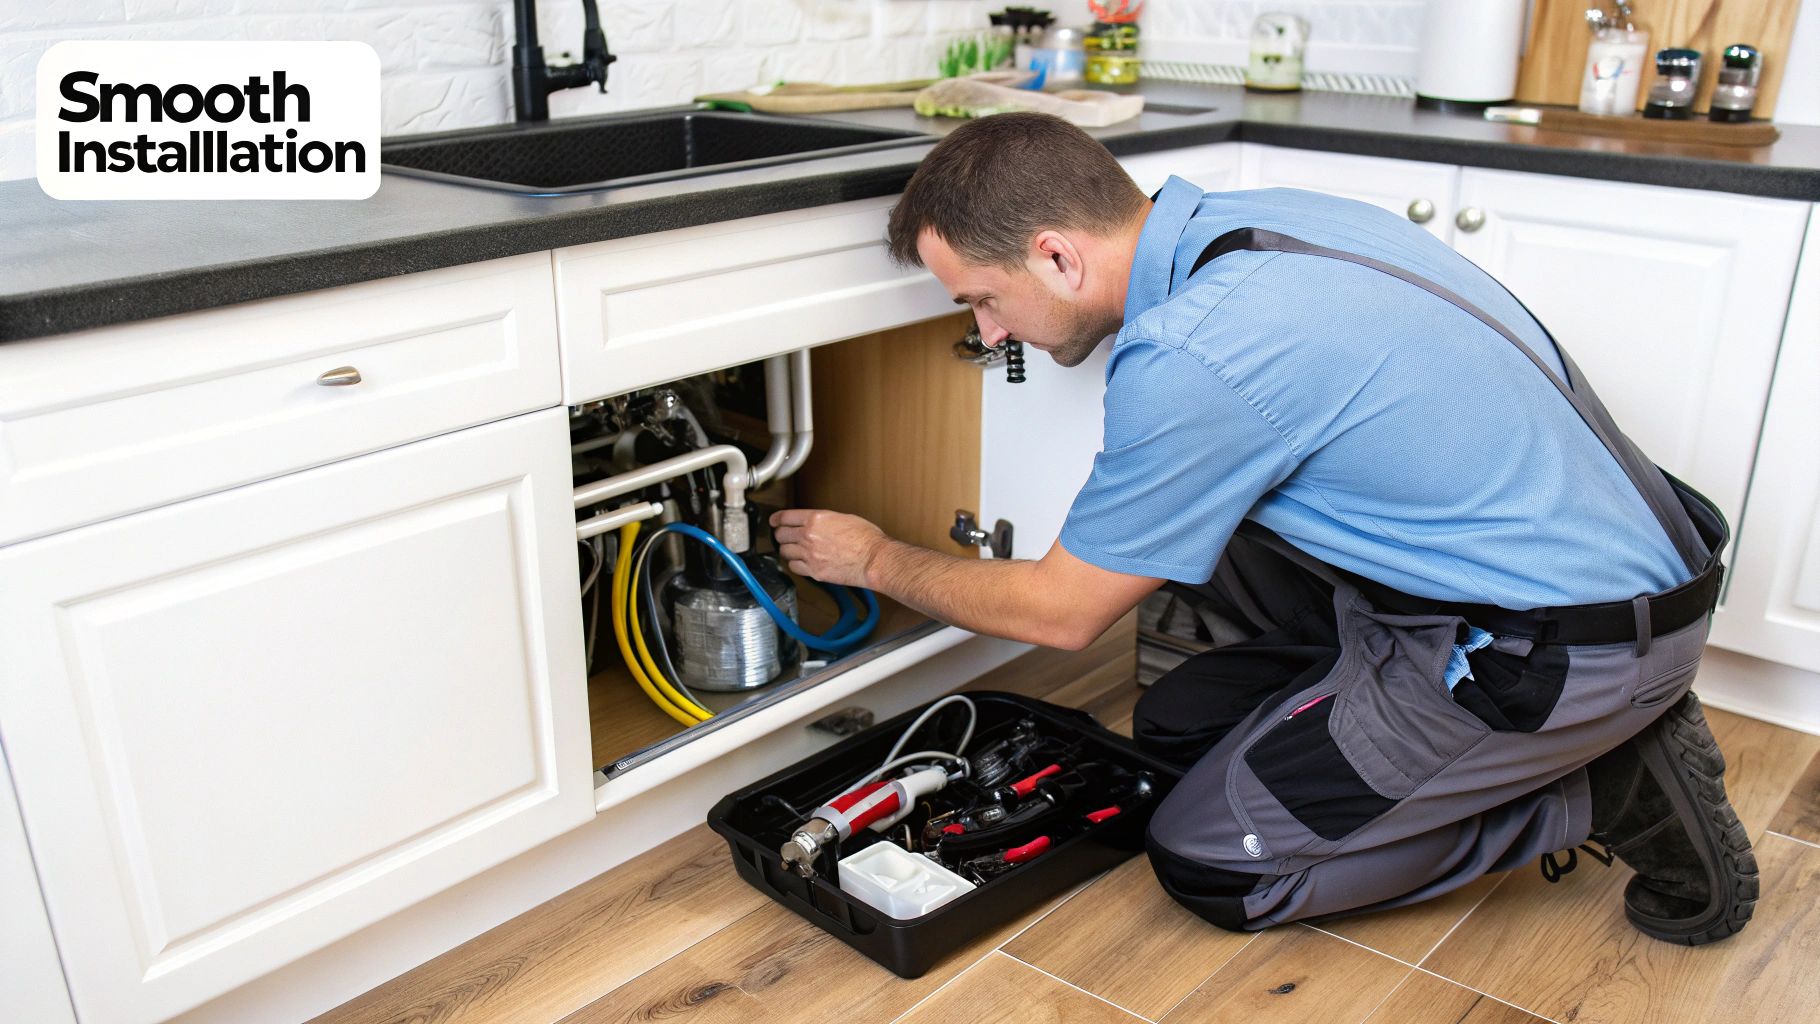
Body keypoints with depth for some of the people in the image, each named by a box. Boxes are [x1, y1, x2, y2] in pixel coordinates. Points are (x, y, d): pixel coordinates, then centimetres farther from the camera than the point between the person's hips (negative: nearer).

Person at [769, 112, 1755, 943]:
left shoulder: (1191, 357, -27)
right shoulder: (1255, 215, 0)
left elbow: (1059, 613, -13)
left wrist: (876, 561, 4)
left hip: (1572, 645, -9)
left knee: (1209, 863, -2)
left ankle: (1607, 788, 2)